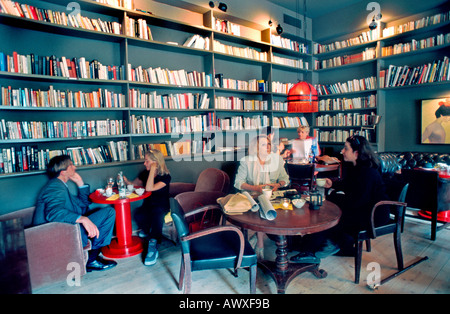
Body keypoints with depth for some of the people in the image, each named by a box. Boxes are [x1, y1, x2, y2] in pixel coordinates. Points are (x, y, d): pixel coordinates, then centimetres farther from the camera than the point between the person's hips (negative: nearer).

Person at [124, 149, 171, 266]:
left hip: (161, 206, -4)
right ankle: (146, 231, 7)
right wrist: (127, 181, -1)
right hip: (147, 205, 5)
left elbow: (149, 188, -27)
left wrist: (152, 170, -25)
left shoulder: (165, 176, -14)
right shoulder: (145, 173, 4)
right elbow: (135, 184, 21)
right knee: (138, 216, -29)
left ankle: (153, 245, -32)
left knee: (156, 214, -39)